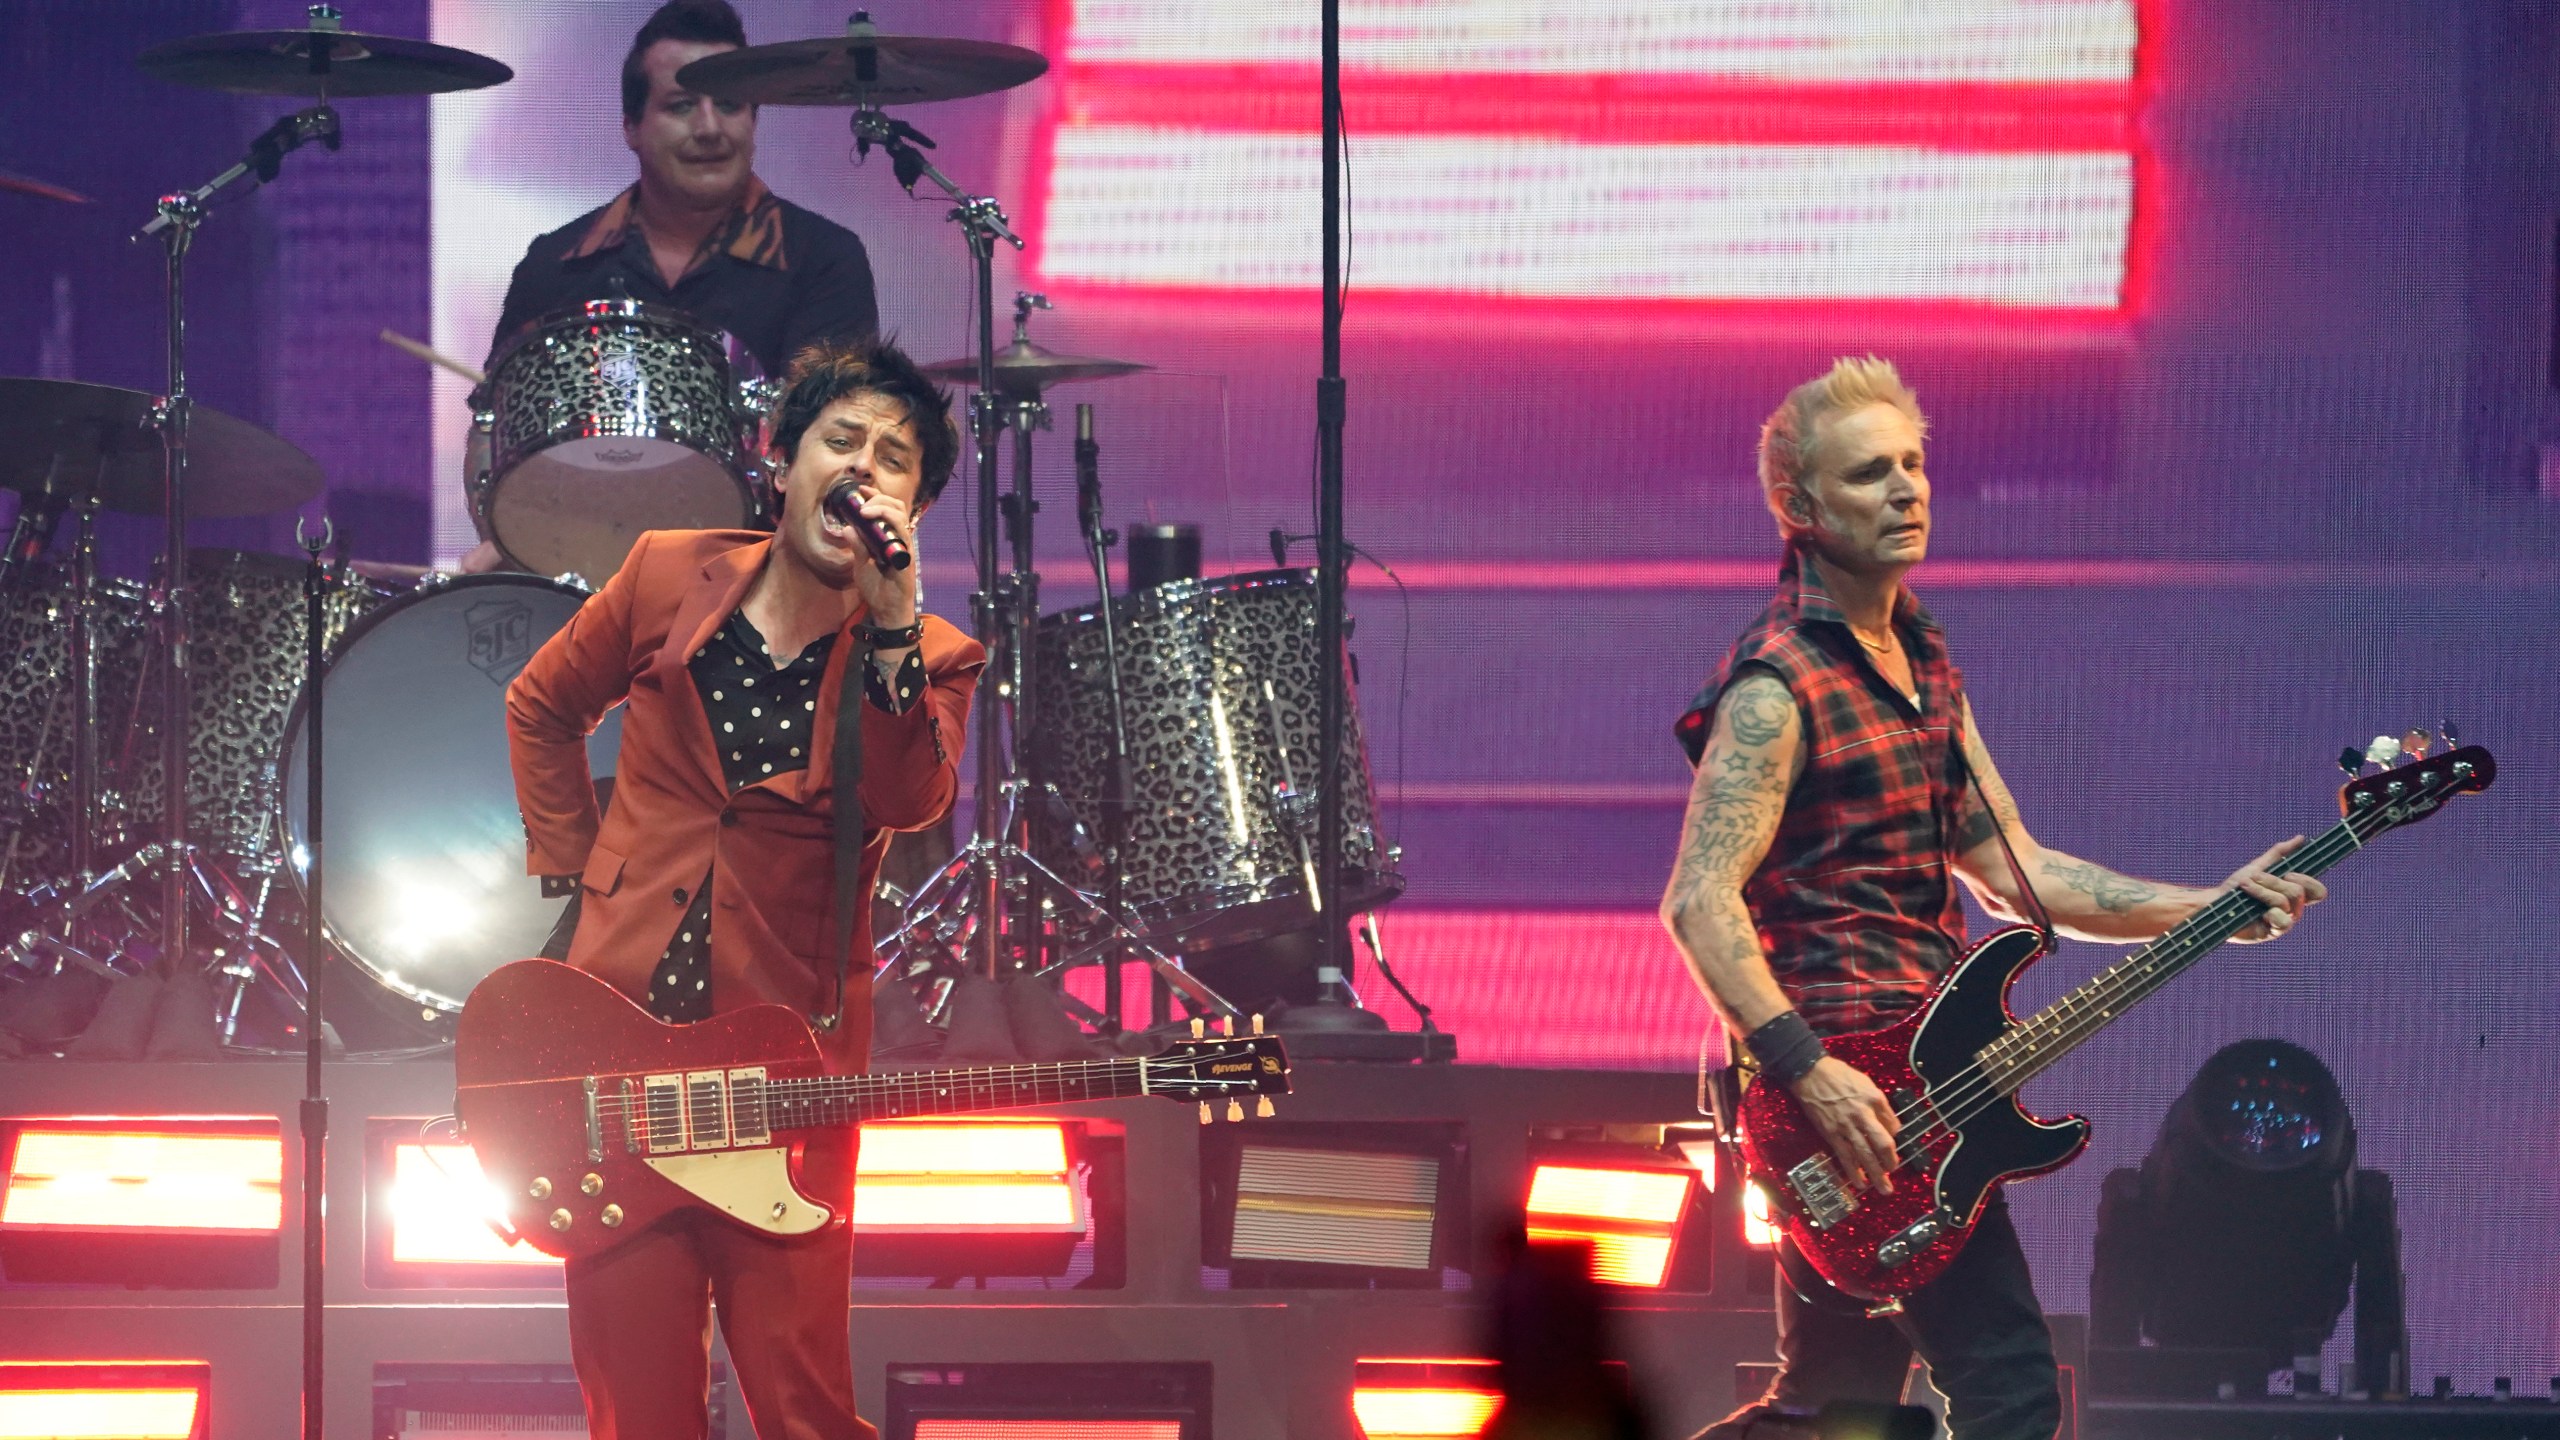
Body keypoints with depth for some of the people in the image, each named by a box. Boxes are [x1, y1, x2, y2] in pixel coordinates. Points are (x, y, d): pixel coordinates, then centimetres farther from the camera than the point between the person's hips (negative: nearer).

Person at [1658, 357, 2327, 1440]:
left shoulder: (1924, 667, 17)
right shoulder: (1778, 687, -12)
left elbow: (2018, 874, 19)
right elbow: (1700, 901, -20)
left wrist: (2211, 909, 8)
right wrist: (1808, 1074, -28)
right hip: (1849, 1094, -9)